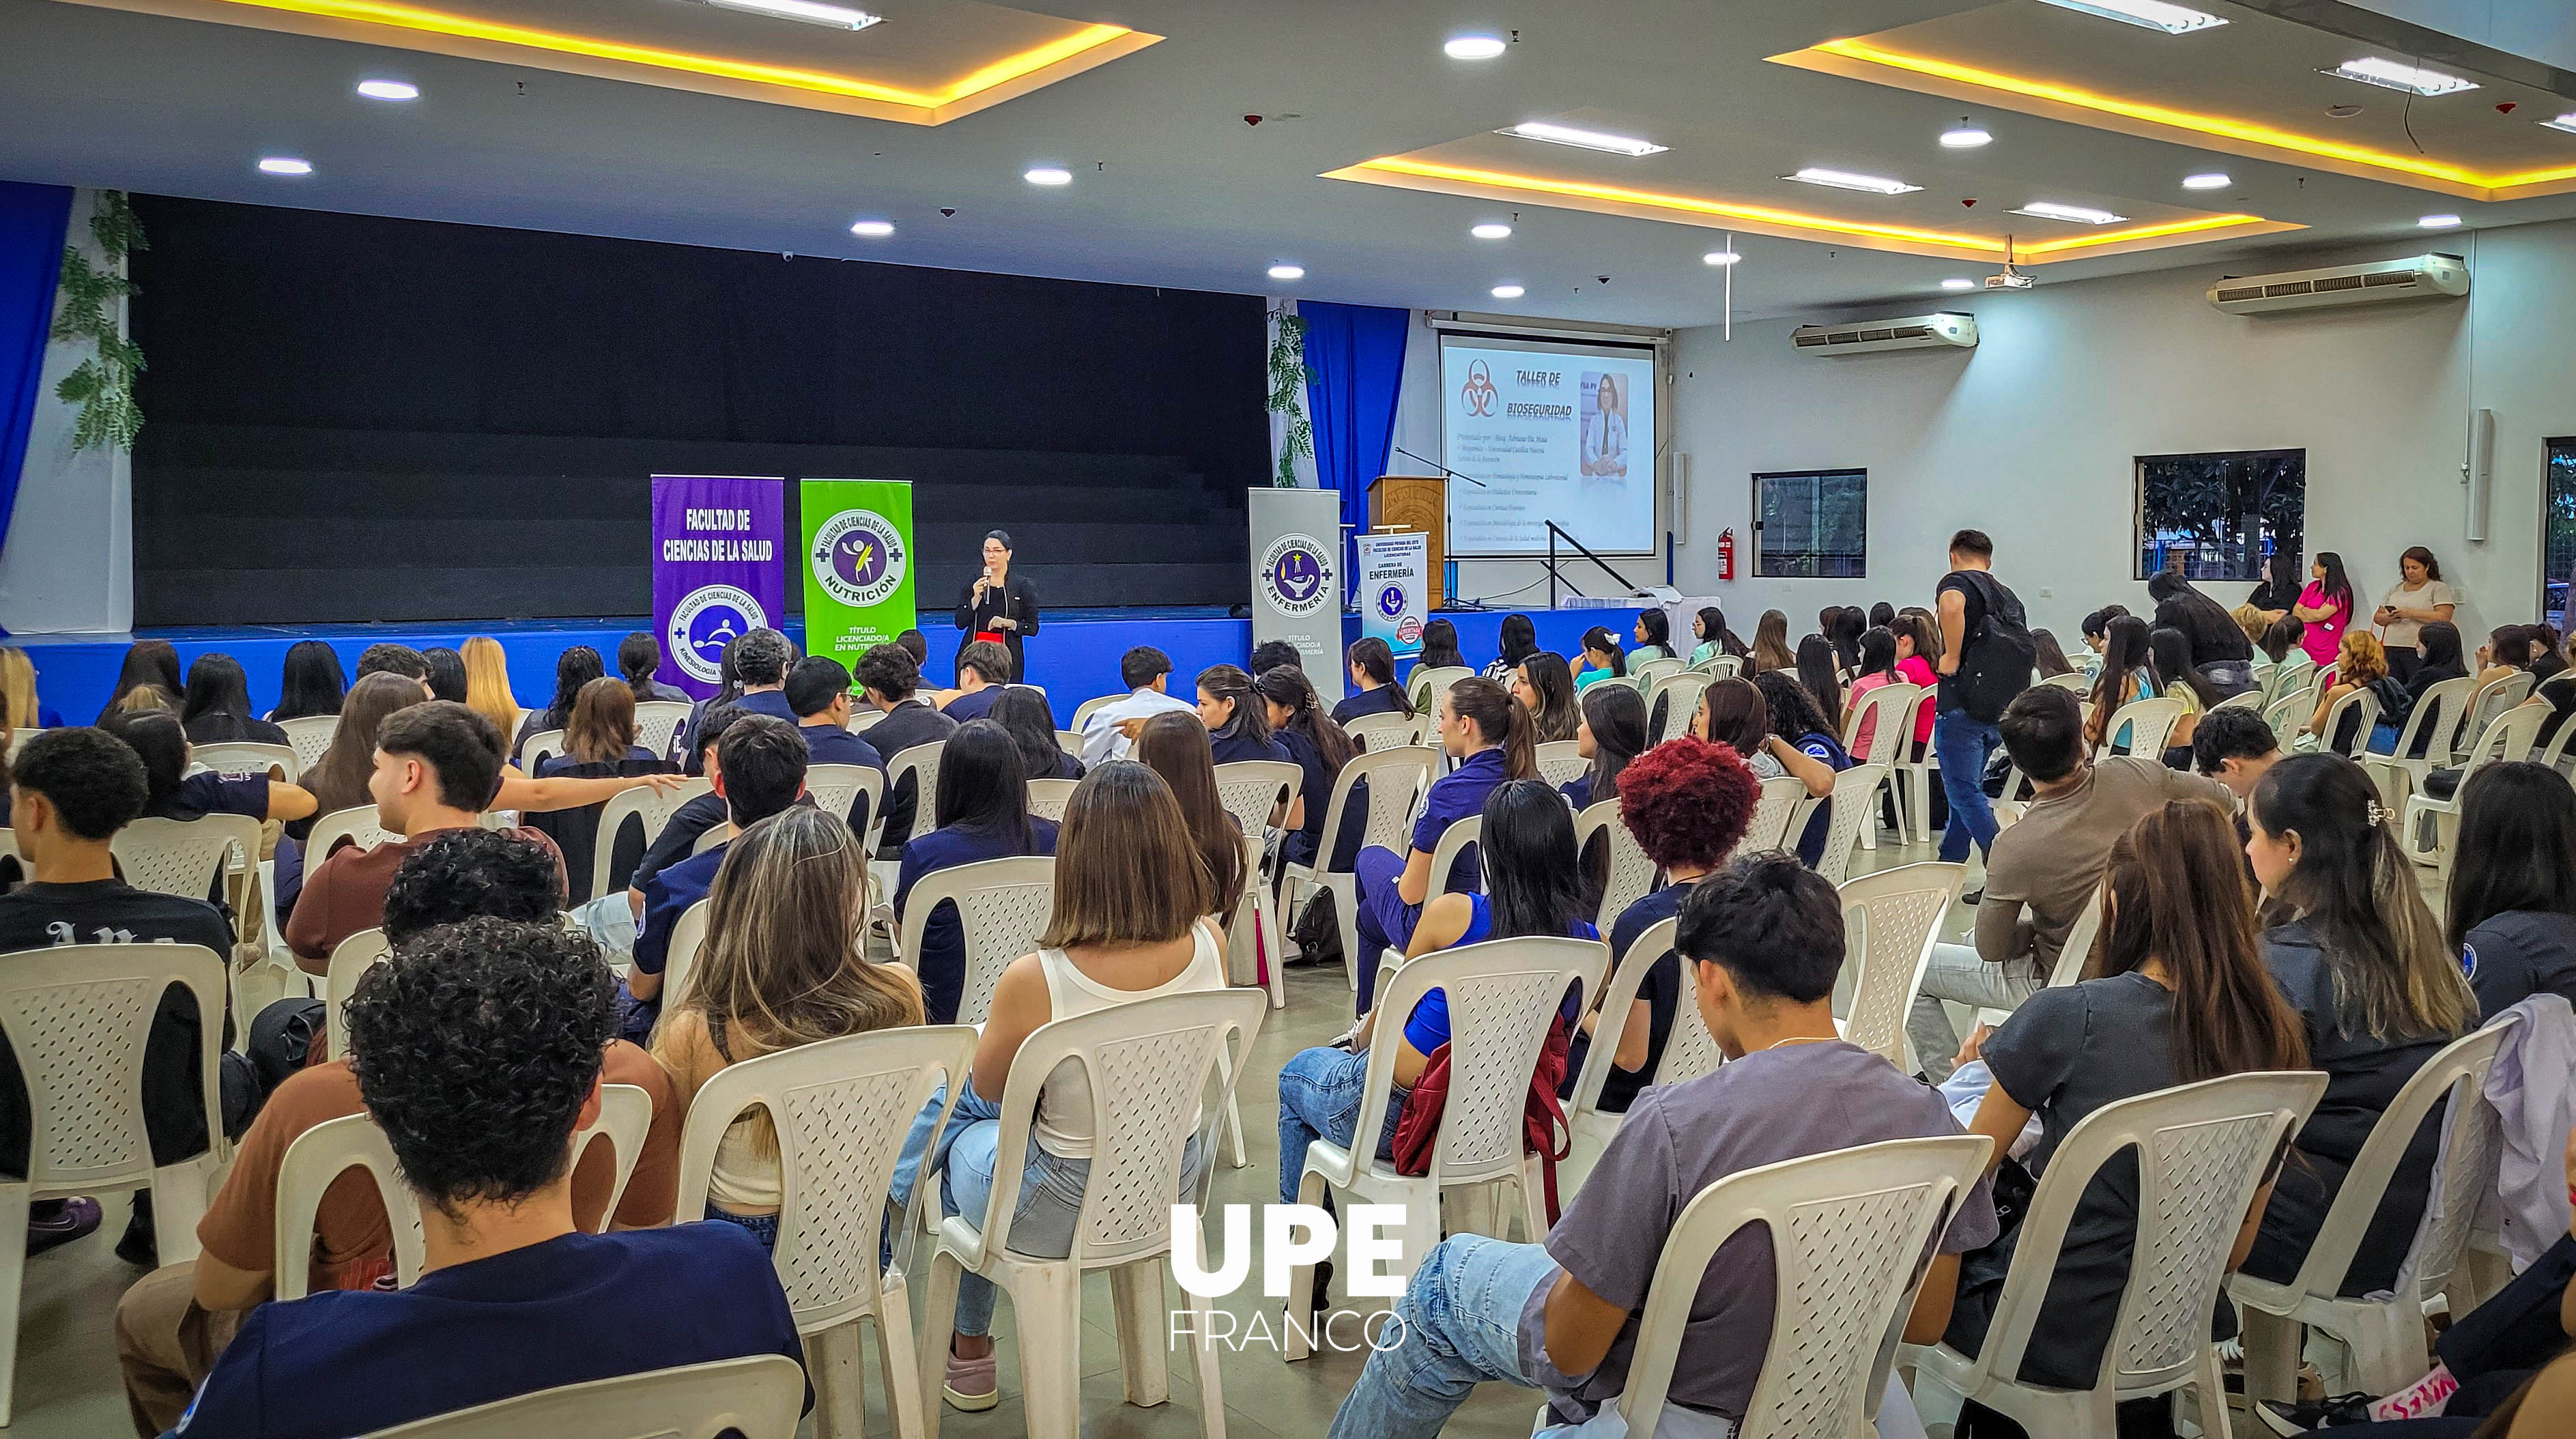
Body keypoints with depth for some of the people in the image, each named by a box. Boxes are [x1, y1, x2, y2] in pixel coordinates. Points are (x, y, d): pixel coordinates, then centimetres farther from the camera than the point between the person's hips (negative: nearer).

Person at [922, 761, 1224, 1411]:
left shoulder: (1033, 981, -31)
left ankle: (968, 1348, 45)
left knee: (960, 1120, 30)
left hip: (1062, 1215, -5)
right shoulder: (1210, 945, -19)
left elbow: (988, 1088, -7)